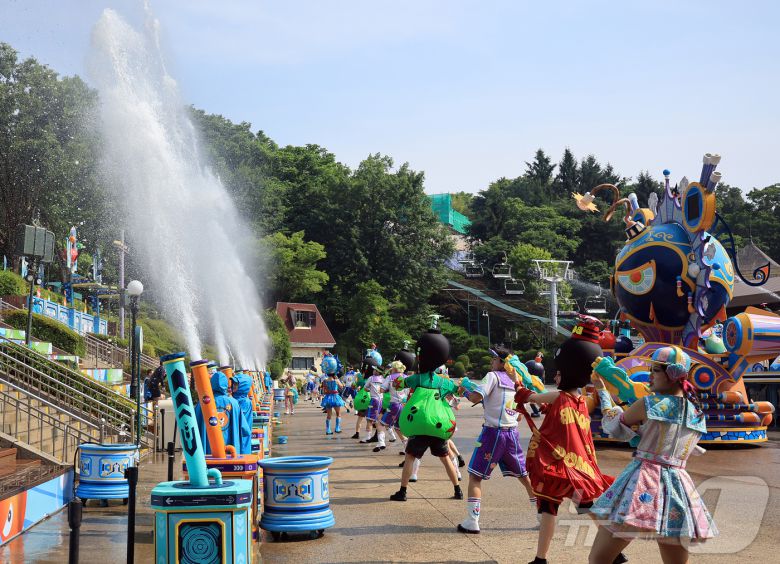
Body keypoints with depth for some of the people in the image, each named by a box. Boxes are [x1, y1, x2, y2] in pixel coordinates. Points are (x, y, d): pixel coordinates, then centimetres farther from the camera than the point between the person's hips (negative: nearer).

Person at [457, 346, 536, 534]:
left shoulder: (493, 376, -5)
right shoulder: (515, 382, 13)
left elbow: (476, 398, -18)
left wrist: (465, 391, 3)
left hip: (493, 432, -6)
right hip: (512, 433, 6)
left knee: (475, 476, 0)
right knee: (523, 475, 16)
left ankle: (472, 522, -8)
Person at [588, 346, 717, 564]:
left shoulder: (648, 404, -5)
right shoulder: (697, 415, 11)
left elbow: (612, 425, 9)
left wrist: (601, 391, 22)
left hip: (642, 483, -6)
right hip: (678, 487, 6)